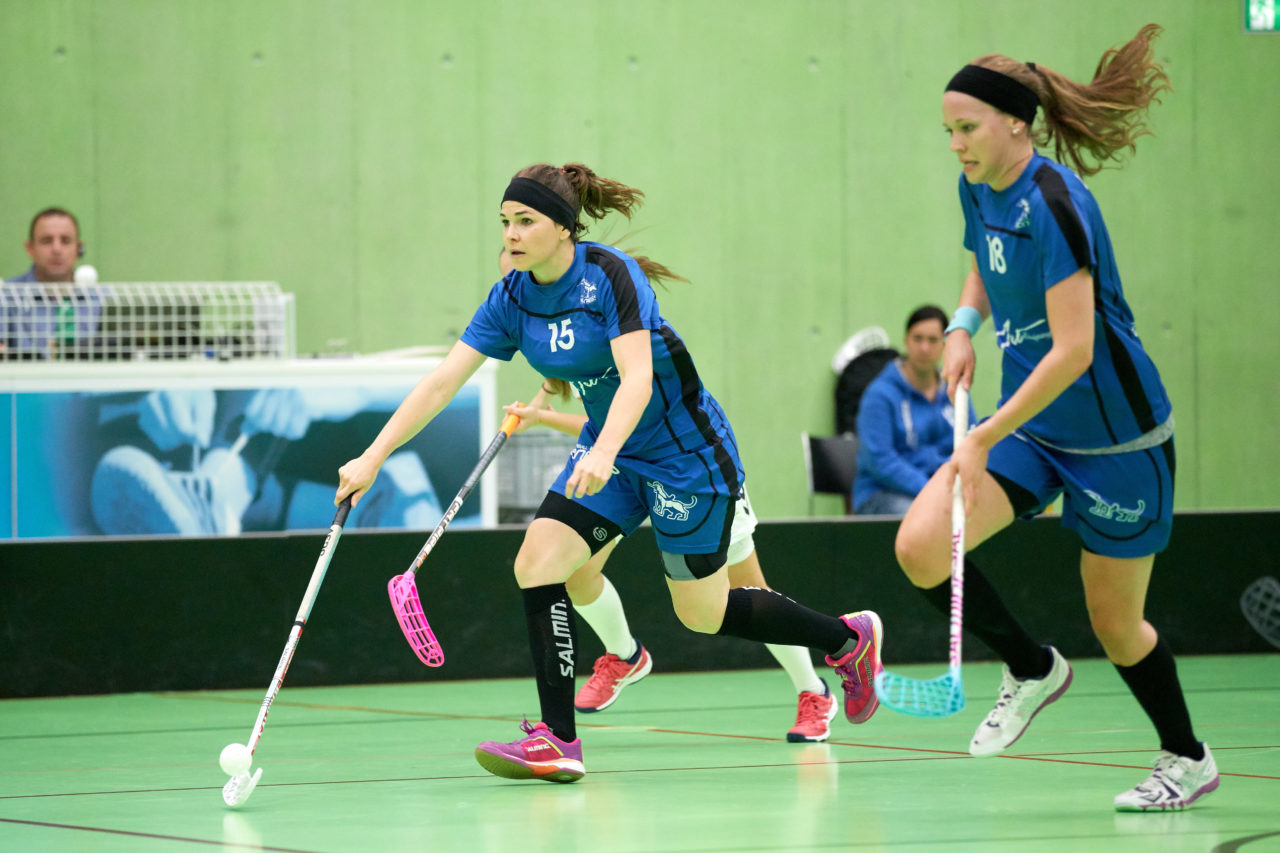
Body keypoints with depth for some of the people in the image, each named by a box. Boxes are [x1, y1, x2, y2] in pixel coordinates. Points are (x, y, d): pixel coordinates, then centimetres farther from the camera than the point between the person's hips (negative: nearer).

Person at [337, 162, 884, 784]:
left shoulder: (612, 275, -23)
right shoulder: (512, 299, -5)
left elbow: (637, 378, -32)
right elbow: (441, 382, -6)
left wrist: (604, 453, -49)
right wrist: (372, 458, -13)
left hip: (685, 451, -6)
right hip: (609, 454, 6)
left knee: (702, 614, 4)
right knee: (537, 562, -14)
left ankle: (846, 638, 28)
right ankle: (558, 741, -13)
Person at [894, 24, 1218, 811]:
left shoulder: (1053, 204, -24)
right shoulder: (980, 190, 1)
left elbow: (1073, 351, -28)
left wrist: (985, 438, -27)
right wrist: (964, 324, 3)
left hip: (1115, 436, -7)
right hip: (1031, 430, 7)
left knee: (1116, 626, 5)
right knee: (921, 547, -14)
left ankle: (1188, 760, 31)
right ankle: (1032, 669, 9)